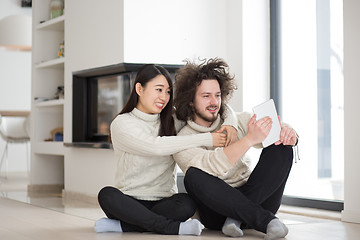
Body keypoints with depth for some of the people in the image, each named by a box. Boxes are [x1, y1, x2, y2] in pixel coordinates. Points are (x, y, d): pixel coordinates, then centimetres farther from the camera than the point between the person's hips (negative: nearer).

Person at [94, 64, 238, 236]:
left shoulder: (173, 120, 9)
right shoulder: (121, 123, -4)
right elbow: (155, 146, -21)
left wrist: (229, 126, -9)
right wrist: (206, 139, -20)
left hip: (163, 201, 2)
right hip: (129, 201, -2)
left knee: (187, 203, -30)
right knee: (106, 195, -33)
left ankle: (122, 225, -22)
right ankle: (170, 227, -29)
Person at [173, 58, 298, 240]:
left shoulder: (239, 121, 10)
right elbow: (213, 167, -24)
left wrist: (287, 132, -24)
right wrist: (249, 139, -36)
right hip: (217, 209, -3)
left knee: (281, 147, -14)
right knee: (194, 176, -33)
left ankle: (236, 218, -24)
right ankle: (266, 221, -31)